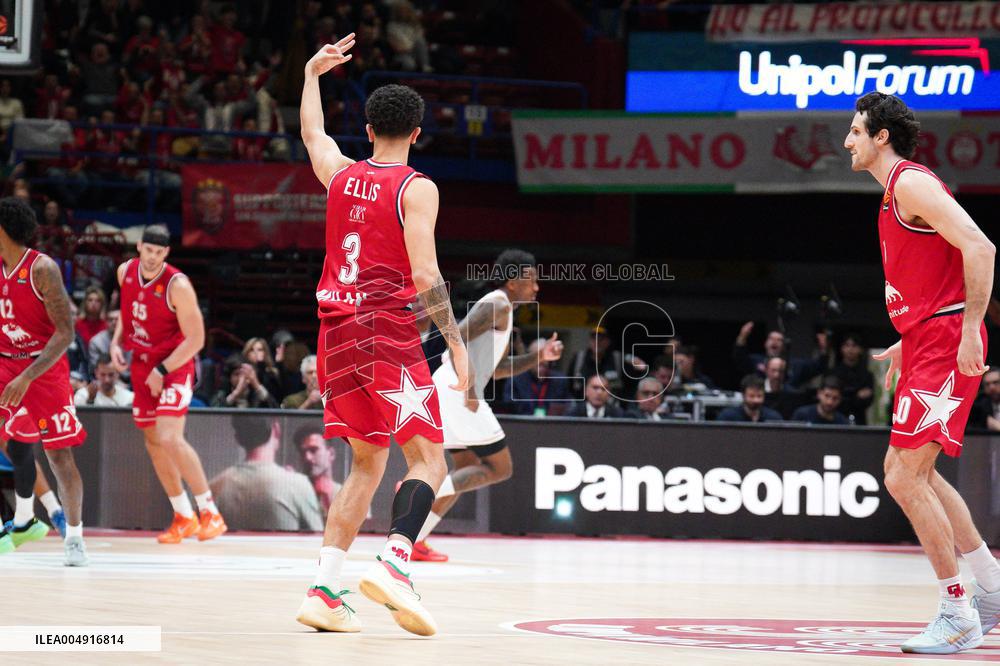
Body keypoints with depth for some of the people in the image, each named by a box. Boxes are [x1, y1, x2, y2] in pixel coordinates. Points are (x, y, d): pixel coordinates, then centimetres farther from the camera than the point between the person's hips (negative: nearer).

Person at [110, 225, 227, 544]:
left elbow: (196, 339, -19)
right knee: (154, 444, 9)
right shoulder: (125, 272, -1)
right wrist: (117, 342, 5)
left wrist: (162, 371, -21)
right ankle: (184, 518, 21)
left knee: (170, 438, -21)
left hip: (174, 366, -7)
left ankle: (210, 513, -13)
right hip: (141, 365, 7)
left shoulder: (178, 286, -21)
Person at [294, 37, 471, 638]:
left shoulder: (341, 174, 11)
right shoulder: (417, 188, -6)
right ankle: (395, 564, -30)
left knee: (368, 464, 13)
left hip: (338, 330, 6)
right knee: (428, 458, -6)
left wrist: (313, 74, 48)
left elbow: (312, 134, 34)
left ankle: (325, 589, 4)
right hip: (389, 329, -6)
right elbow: (425, 273, -13)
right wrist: (457, 342, -9)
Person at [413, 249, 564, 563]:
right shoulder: (498, 306, -9)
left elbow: (495, 369, 29)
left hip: (448, 389, 10)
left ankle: (415, 539, 13)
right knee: (500, 468, -4)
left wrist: (537, 357, 19)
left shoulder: (500, 309, 24)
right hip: (455, 388, -10)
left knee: (469, 470, 18)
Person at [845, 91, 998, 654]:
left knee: (904, 477, -12)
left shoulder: (911, 183, -13)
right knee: (910, 472, 19)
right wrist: (907, 343, 23)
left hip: (946, 341, -11)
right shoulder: (897, 193, 18)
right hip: (929, 342, 11)